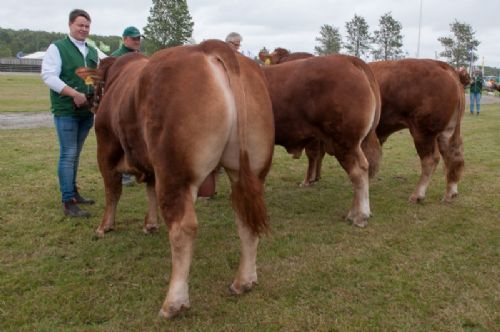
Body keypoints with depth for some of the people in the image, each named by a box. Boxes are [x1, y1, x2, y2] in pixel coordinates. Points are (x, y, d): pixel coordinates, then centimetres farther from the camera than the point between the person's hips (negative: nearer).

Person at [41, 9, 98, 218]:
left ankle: (73, 192, 26)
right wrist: (74, 94, -21)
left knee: (75, 153, 15)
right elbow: (48, 76, -13)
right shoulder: (57, 48, -3)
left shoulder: (93, 52, 16)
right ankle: (68, 202, -4)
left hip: (87, 111, 6)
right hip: (65, 110, -6)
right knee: (68, 154, -7)